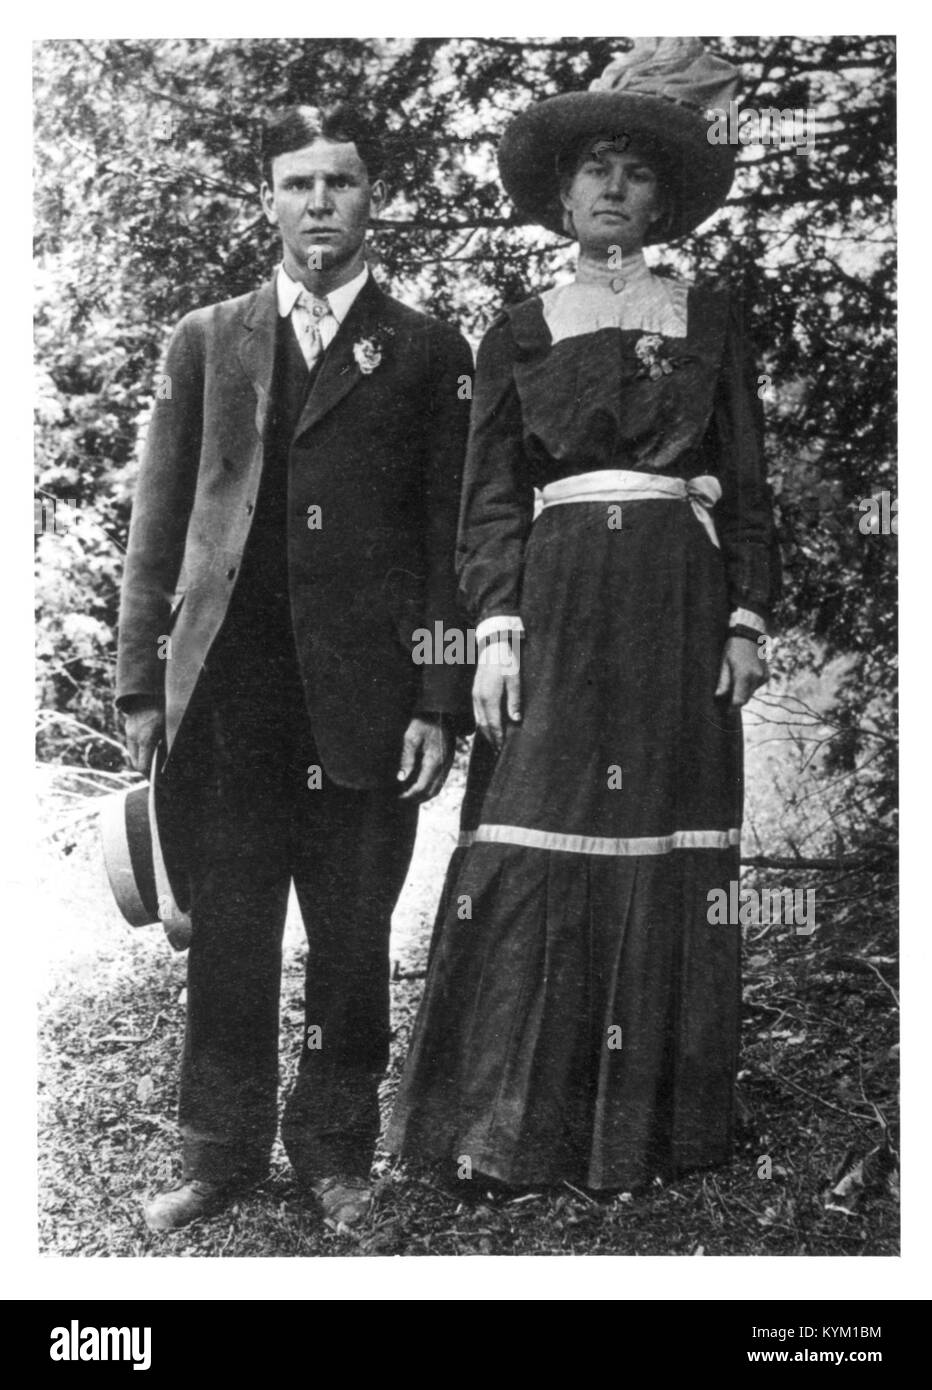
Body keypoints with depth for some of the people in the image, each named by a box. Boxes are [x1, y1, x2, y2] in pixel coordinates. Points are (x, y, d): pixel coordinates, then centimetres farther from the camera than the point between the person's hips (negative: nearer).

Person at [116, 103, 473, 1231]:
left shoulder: (426, 353, 8)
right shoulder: (205, 341, 14)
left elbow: (450, 537, 4)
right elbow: (158, 521, 11)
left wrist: (441, 704, -5)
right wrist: (140, 682, 4)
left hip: (365, 701, -1)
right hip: (224, 693, 1)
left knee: (352, 947, 6)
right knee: (226, 940, 6)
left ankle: (335, 1155, 23)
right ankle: (222, 1155, 21)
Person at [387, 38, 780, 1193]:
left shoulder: (710, 317, 12)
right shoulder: (517, 335, 11)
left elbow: (748, 486, 9)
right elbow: (488, 497, 5)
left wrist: (747, 617, -1)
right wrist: (495, 626, -7)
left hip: (677, 605, 1)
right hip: (556, 602, 0)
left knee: (665, 858, 0)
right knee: (534, 851, -7)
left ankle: (645, 1125, 9)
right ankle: (510, 1122, 2)